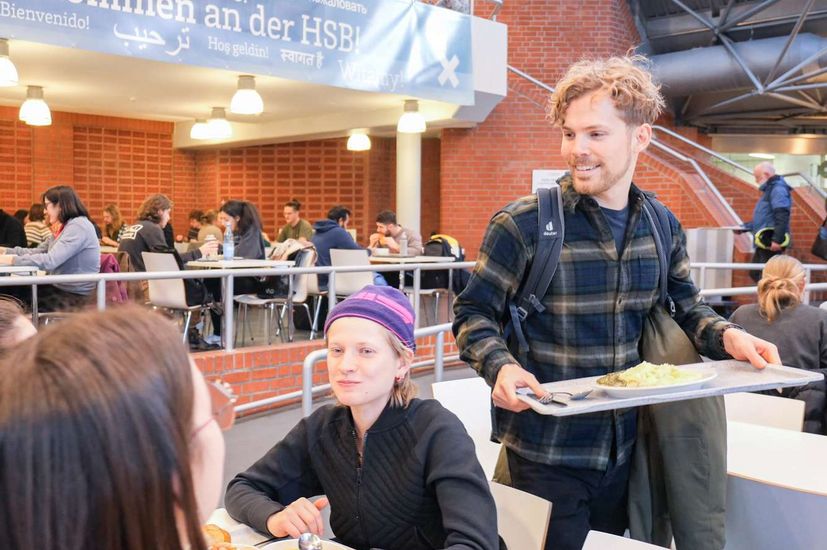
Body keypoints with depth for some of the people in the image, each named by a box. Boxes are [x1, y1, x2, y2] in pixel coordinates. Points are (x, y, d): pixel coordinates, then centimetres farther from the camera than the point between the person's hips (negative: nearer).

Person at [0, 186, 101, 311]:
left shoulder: (78, 226, -18)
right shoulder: (66, 227, 14)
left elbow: (50, 261, -26)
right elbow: (38, 251, 16)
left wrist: (13, 260, -20)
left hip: (74, 295, -9)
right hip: (60, 287, 9)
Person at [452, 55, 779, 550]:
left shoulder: (663, 228, 2)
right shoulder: (523, 225, -13)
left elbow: (685, 305, 14)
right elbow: (474, 313, -8)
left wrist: (727, 336, -7)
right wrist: (500, 367, -27)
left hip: (625, 447, 5)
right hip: (545, 450, -5)